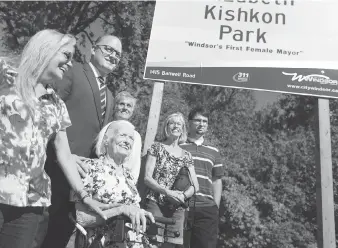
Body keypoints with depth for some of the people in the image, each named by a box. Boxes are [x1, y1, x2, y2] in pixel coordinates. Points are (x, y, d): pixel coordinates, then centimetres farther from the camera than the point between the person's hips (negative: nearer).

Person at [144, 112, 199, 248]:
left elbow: (195, 186, 9)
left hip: (177, 208, 3)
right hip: (155, 204, -3)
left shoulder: (186, 155, 12)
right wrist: (167, 192, -16)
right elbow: (147, 177, -4)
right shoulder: (157, 147, 4)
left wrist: (184, 195, -12)